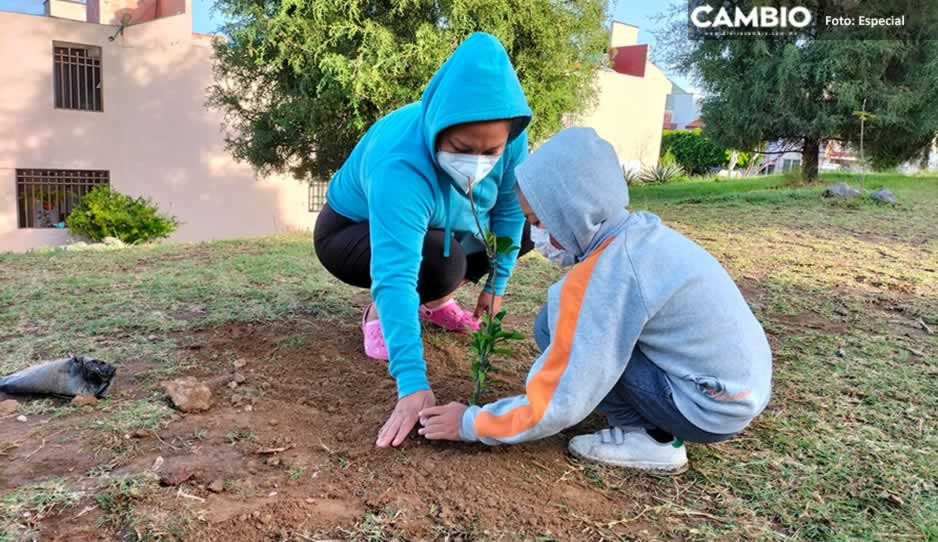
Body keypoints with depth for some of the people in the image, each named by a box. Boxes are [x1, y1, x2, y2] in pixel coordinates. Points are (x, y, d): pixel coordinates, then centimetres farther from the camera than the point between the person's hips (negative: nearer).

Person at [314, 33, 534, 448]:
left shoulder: (507, 138, -25)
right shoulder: (401, 169, -42)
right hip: (350, 232, -6)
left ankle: (436, 301, 9)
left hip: (437, 227, 7)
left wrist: (497, 284, -5)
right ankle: (377, 313, -4)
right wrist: (413, 384, -53)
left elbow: (510, 208, -7)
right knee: (441, 264, -36)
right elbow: (395, 277, -48)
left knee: (527, 227, -6)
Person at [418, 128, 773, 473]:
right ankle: (648, 424, 13)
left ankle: (650, 439, -3)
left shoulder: (605, 273, -24)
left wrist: (471, 424, -9)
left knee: (553, 325, -11)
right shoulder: (639, 231, 2)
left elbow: (560, 403, -21)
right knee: (568, 324, 13)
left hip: (713, 409, -8)